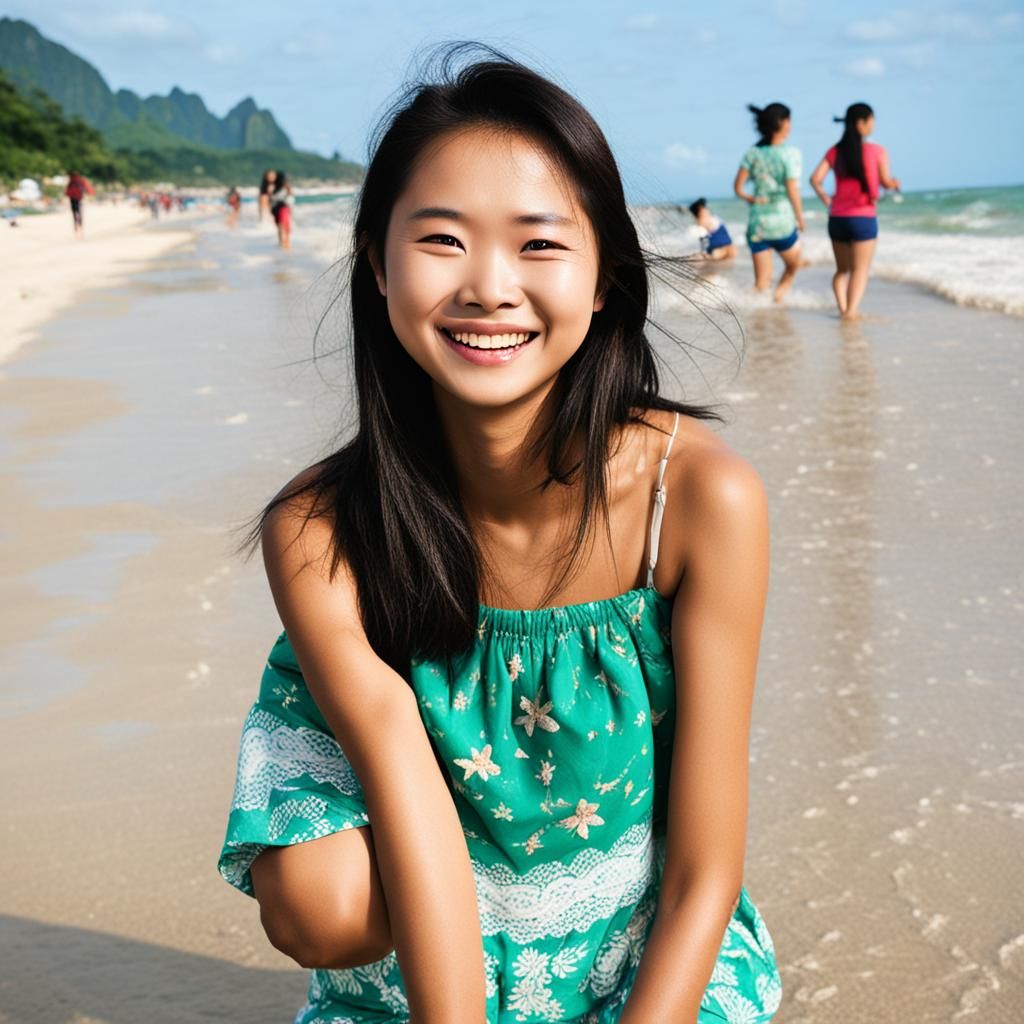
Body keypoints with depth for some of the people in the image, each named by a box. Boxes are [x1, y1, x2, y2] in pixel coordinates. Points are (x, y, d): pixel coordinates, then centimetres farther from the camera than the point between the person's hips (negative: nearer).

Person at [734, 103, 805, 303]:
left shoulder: (752, 153, 3)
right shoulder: (790, 153, -10)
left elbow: (738, 187, -1)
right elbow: (792, 191, -14)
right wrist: (800, 218, -2)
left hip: (757, 224, 4)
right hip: (783, 223, -4)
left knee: (761, 282, 9)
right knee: (792, 267, 20)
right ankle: (777, 299, 3)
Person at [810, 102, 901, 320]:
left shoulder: (835, 152, 5)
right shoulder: (876, 151, -6)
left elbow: (815, 179, -2)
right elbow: (886, 182, -5)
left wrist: (826, 200, 11)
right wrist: (895, 183, 17)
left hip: (837, 218, 4)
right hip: (863, 218, -4)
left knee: (842, 269, 16)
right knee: (860, 269, 0)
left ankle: (842, 307, 2)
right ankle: (852, 310, -15)